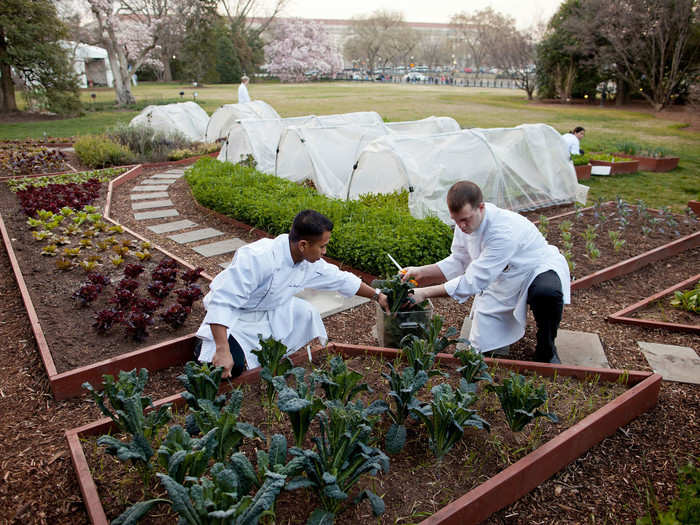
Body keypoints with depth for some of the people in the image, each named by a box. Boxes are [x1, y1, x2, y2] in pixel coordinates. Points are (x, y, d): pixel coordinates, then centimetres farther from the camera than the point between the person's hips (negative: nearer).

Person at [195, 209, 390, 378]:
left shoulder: (310, 262, -12)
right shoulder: (257, 258, -37)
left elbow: (341, 279, 5)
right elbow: (222, 302, -38)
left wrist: (377, 295, 12)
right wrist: (222, 351, -44)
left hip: (269, 309, 8)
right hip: (235, 315, -7)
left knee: (307, 312, -4)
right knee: (231, 367, -24)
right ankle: (208, 345, 9)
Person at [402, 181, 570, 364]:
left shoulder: (505, 232, -39)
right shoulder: (466, 219, -15)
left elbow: (475, 280, -37)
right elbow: (459, 261, -2)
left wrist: (424, 293, -35)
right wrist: (421, 272, -17)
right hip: (500, 277, 5)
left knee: (547, 293, -43)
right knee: (480, 349, -2)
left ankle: (546, 351, -13)